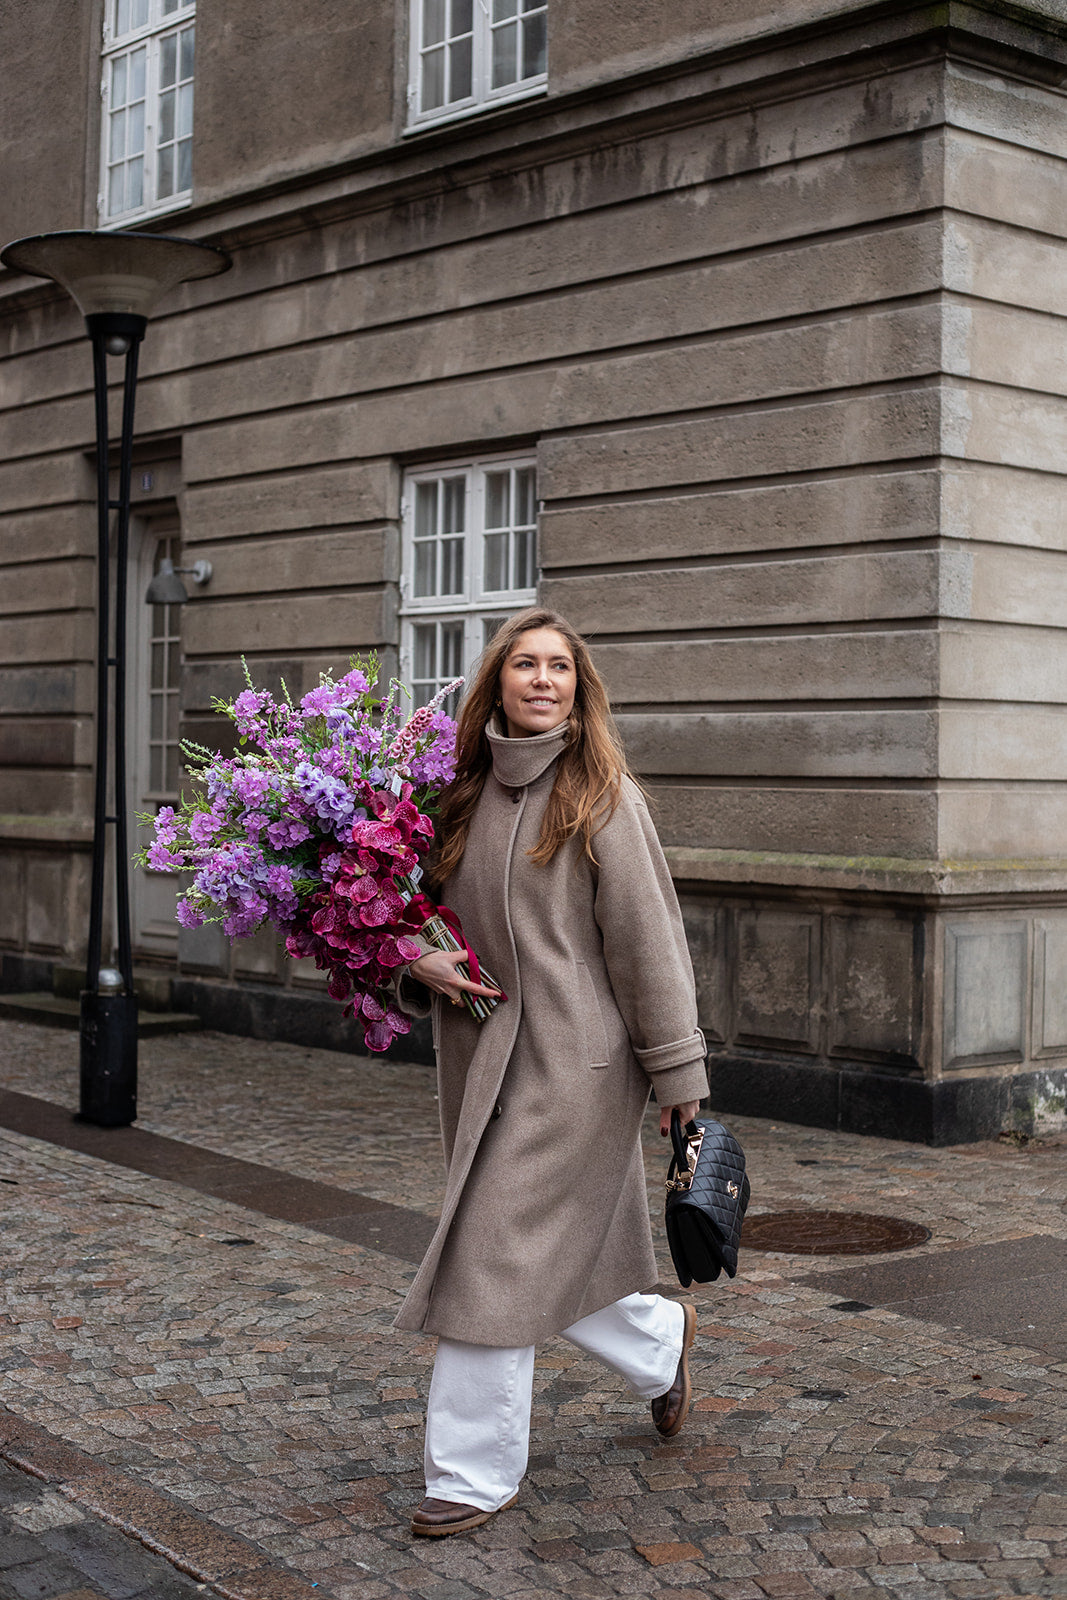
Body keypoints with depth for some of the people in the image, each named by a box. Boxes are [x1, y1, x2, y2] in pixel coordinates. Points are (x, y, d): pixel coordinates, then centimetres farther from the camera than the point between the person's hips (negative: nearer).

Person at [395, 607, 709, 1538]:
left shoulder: (603, 798, -7)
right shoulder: (465, 794, 8)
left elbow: (647, 939, -8)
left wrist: (678, 1075, -8)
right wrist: (418, 958, -7)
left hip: (574, 1060, -6)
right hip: (481, 1053, 6)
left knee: (499, 1259, -5)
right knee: (550, 1251, 14)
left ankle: (475, 1474, 9)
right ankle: (660, 1341, 44)